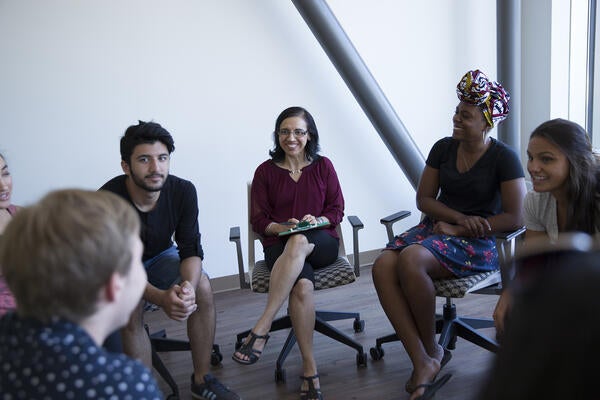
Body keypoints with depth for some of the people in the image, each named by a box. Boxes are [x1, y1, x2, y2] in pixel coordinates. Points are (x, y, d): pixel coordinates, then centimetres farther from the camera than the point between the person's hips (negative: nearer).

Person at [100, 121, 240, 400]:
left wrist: (188, 285, -41)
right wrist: (160, 298, -49)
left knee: (202, 286, -23)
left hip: (160, 256, 3)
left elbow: (191, 250, -17)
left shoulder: (183, 191, -20)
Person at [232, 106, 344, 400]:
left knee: (298, 242, -39)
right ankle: (309, 370, -31)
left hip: (321, 243, 1)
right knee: (303, 285, -36)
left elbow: (337, 210, 10)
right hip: (280, 246, 0)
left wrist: (316, 220, -12)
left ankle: (261, 329, -39)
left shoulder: (323, 166, 13)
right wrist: (282, 226, -13)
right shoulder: (266, 171, 10)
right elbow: (258, 220, 7)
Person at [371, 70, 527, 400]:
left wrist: (458, 229, -12)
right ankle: (422, 363, -28)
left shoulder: (504, 158, -6)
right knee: (383, 266, -25)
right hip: (435, 228, 6)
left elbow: (515, 218, -11)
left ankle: (433, 351, -13)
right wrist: (461, 217, -10)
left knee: (411, 259, -35)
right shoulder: (443, 148, 9)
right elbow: (423, 199, 9)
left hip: (479, 244, -5)